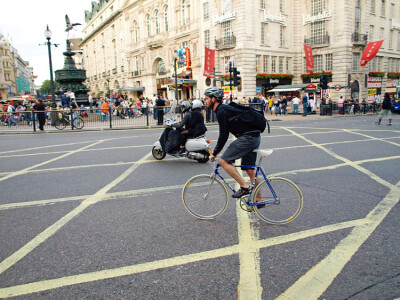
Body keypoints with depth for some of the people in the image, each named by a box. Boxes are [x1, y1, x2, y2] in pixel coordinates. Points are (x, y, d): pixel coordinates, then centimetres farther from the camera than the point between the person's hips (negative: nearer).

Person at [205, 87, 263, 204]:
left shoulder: (221, 112, -12)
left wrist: (214, 153, -5)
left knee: (224, 161, -10)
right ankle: (258, 200, 23)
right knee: (249, 169, 15)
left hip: (247, 138, -10)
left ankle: (244, 187, -7)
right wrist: (216, 151, 25)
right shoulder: (224, 109, 19)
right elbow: (224, 133, 25)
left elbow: (223, 136, -15)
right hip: (255, 137, 10)